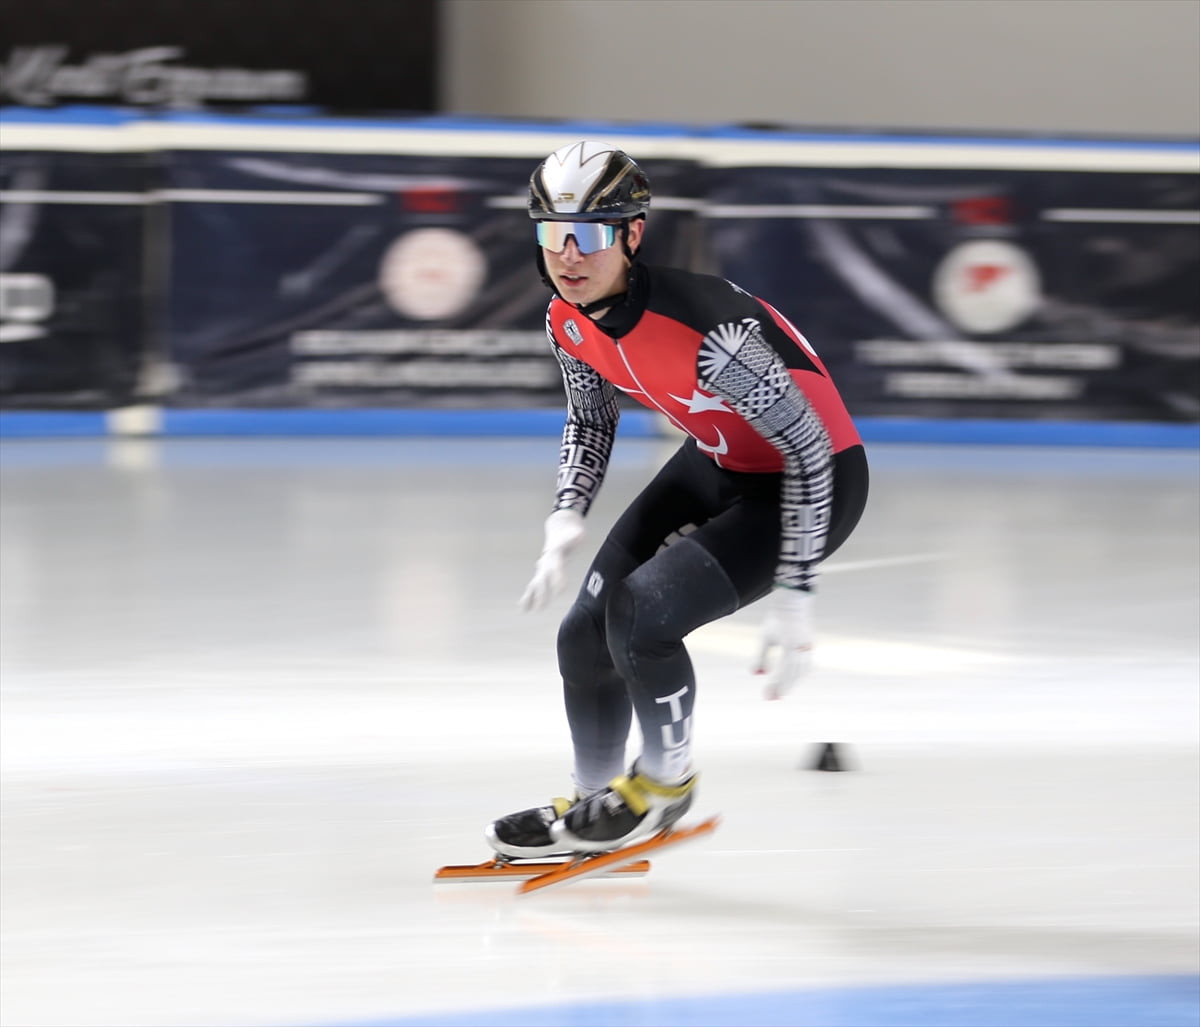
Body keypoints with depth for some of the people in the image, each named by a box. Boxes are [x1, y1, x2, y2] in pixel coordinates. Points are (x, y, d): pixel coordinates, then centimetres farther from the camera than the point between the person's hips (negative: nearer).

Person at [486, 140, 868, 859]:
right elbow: (591, 418, 11)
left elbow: (808, 446, -28)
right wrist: (567, 518, -6)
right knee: (586, 637, 5)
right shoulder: (570, 319, -11)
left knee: (641, 613, -22)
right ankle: (596, 803, 28)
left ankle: (666, 783, 3)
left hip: (814, 477, -8)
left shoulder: (702, 326, -35)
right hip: (716, 464, 8)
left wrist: (794, 596, -27)